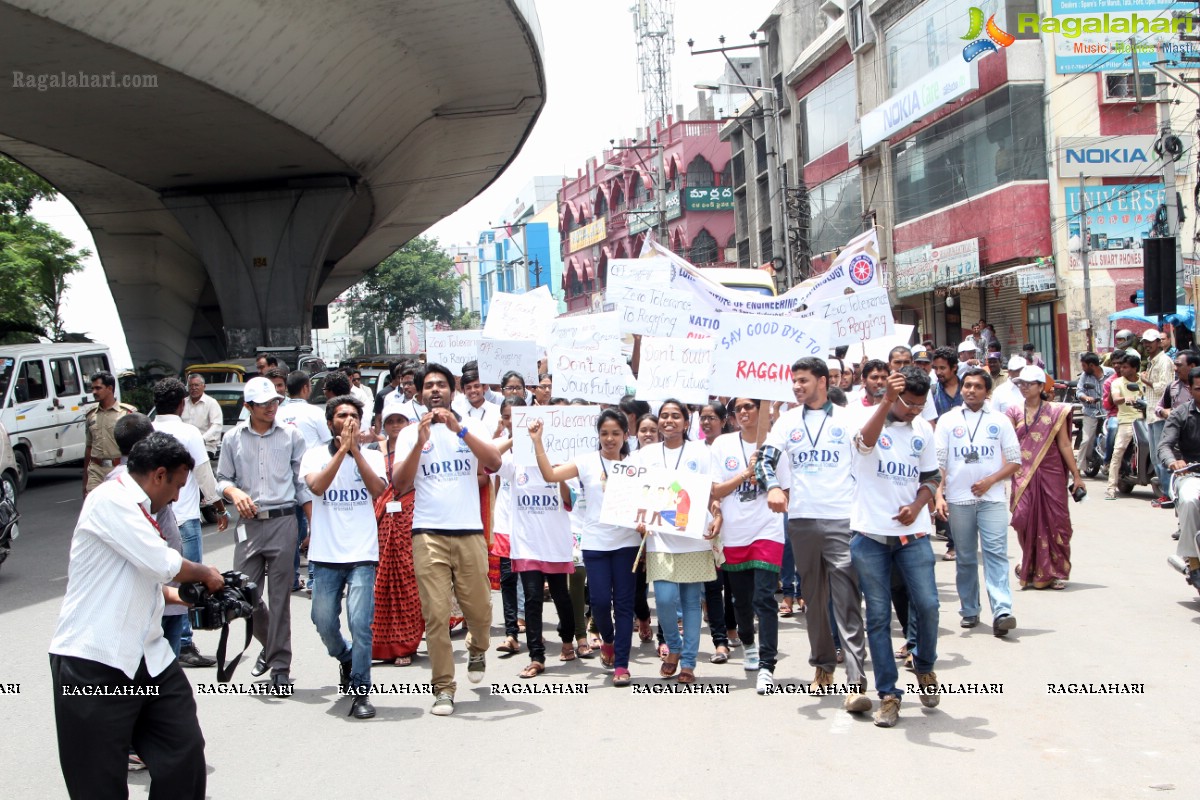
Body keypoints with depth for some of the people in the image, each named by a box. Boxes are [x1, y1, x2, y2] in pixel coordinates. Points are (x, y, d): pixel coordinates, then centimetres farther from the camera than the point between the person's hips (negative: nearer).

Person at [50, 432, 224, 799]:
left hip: (149, 658, 9)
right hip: (94, 663, -9)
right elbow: (162, 563, -19)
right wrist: (205, 574, -1)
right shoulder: (110, 499, -13)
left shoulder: (137, 510, 18)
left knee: (185, 753, 10)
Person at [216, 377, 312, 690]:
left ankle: (280, 666, 6)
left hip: (283, 521, -2)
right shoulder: (233, 439, 7)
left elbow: (302, 484, 7)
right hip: (249, 523, 2)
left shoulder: (291, 436, 5)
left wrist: (315, 525, 2)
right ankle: (269, 644, 30)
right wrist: (234, 492, -10)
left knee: (280, 596, -1)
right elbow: (222, 479, 13)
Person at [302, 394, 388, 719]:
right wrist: (342, 450, -13)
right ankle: (346, 658, 37)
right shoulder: (316, 455, 6)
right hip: (326, 555, 1)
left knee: (360, 623, -11)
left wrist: (355, 450, -11)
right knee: (324, 623, 5)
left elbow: (378, 490, -10)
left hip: (362, 554, -1)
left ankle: (360, 691, -1)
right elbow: (316, 486, -13)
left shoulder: (372, 457, 8)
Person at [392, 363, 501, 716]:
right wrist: (421, 442, -17)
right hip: (428, 534, -1)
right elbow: (400, 484, -5)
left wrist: (459, 429, -20)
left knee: (479, 609, 6)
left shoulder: (471, 430, 9)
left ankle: (477, 649, 38)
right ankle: (444, 689, 5)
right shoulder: (410, 434, 8)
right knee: (436, 614, -5)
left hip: (469, 533, 1)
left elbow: (494, 463, -10)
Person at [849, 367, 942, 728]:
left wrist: (917, 506, -5)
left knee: (927, 605, -5)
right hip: (870, 534, -3)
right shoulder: (871, 418, -5)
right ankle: (888, 694, 11)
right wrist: (886, 401, -45)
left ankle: (925, 666, 24)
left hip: (912, 532, 3)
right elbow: (865, 440, -29)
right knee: (878, 615, 2)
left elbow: (930, 479, 15)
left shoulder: (923, 430, 9)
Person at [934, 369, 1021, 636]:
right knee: (965, 558, 8)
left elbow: (1014, 461, 6)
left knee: (996, 553, -11)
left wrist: (990, 481, -9)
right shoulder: (948, 420, 6)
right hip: (958, 499, 1)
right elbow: (938, 462, 4)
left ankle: (1002, 611, -18)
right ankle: (969, 610, 17)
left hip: (991, 498, -1)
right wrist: (939, 495, -8)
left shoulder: (999, 421, 6)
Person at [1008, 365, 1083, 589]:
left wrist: (1076, 475, 3)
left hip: (1051, 473, -1)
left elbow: (1064, 444, 5)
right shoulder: (1014, 412, 6)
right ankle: (1030, 570, 13)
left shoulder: (1056, 411, 4)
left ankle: (1057, 572, 12)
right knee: (1025, 520, -5)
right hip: (1023, 475, 1)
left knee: (1055, 520, -1)